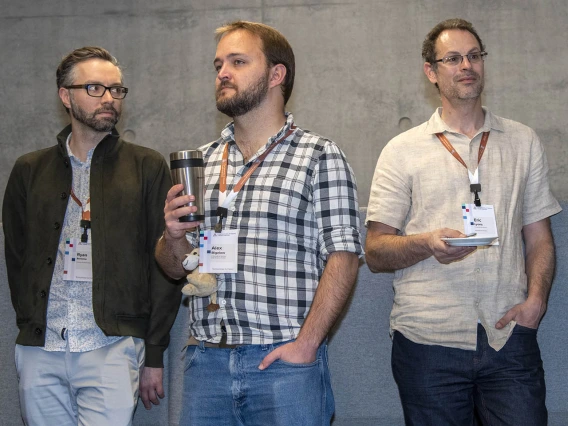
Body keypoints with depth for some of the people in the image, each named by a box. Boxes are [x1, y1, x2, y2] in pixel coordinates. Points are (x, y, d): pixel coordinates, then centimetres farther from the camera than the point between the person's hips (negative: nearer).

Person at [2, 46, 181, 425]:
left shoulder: (148, 167, 6)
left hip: (111, 348, -3)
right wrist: (31, 327, 5)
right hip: (40, 353, 3)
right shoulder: (30, 170, 13)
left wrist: (154, 354, -1)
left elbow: (165, 265, 3)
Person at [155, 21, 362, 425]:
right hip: (206, 359, 4)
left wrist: (306, 343, -17)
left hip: (285, 361, -4)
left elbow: (343, 258, -8)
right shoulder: (202, 161, 14)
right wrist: (173, 236, -4)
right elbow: (175, 268, 17)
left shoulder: (320, 156, -1)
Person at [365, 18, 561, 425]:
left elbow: (539, 237, 14)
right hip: (428, 340, -1)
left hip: (508, 336, 2)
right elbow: (375, 252, 2)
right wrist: (427, 243, -18)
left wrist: (535, 298, -4)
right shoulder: (403, 150, 7)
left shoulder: (523, 142, 14)